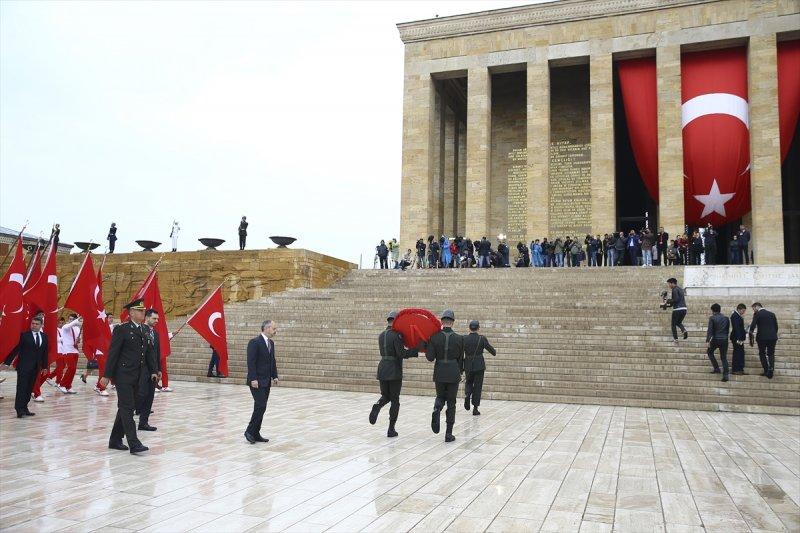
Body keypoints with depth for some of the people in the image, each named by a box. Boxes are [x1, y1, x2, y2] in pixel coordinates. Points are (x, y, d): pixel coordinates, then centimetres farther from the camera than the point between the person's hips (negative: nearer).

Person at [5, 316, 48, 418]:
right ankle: (19, 409, -5)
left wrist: (45, 366, 13)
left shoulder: (44, 336, 9)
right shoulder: (24, 335, -5)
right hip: (24, 366, -5)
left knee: (29, 388, 7)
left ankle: (24, 408, 13)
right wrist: (7, 362, -9)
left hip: (36, 367, 5)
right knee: (21, 387, -6)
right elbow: (16, 349, -6)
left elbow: (45, 352, 13)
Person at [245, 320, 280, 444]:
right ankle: (249, 431, 1)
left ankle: (256, 434, 14)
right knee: (260, 406, -12)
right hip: (257, 381, -8)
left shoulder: (271, 343, 13)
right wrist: (253, 379, -22)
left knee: (261, 407, 8)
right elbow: (251, 362, -18)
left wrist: (275, 376, 10)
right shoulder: (254, 342, -14)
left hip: (266, 381, 8)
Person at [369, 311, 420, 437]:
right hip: (394, 371, -6)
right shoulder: (396, 335, -13)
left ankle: (377, 407, -16)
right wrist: (416, 350, -14)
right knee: (395, 400, 5)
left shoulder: (381, 335, 10)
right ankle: (391, 429, 5)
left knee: (385, 396, 18)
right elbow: (401, 354, -19)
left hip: (382, 369, 6)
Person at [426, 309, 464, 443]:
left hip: (439, 372, 1)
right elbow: (461, 358, 2)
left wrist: (428, 347, 10)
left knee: (440, 397, 22)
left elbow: (430, 357, -9)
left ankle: (436, 411, -13)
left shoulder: (435, 337, -6)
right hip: (453, 373, -1)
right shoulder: (459, 338, -5)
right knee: (451, 403, 9)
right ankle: (449, 434, 8)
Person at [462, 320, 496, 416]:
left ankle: (467, 395, -7)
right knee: (477, 386, 7)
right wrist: (495, 352, 21)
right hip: (479, 365, -2)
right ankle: (475, 408, 7)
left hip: (468, 365, 2)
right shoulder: (482, 339, -8)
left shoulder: (464, 339, -4)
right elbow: (491, 349, 0)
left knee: (469, 382, 23)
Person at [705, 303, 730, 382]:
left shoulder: (712, 318, -7)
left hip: (715, 339, -4)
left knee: (710, 352, 21)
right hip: (724, 340, 4)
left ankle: (716, 368, 15)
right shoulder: (726, 318, 6)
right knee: (724, 357, 8)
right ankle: (725, 374, -2)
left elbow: (710, 330, -12)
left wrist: (707, 341, -13)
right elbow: (728, 330, 12)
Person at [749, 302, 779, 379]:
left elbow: (752, 326, -10)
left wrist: (751, 339, -3)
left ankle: (766, 371, 7)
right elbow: (776, 327, 11)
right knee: (771, 354, 12)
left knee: (762, 354, 10)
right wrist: (774, 336, 20)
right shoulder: (772, 314, 10)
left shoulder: (757, 314, -4)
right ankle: (771, 370, 0)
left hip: (762, 337, -4)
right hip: (772, 337, 4)